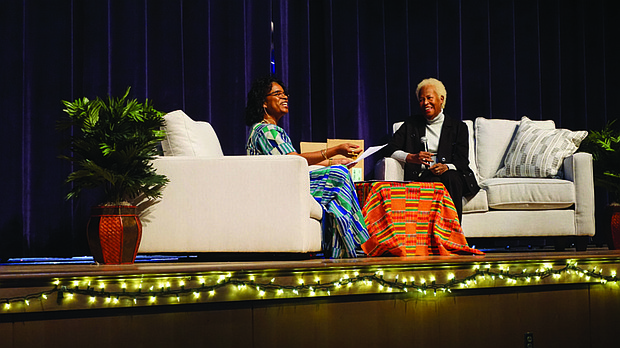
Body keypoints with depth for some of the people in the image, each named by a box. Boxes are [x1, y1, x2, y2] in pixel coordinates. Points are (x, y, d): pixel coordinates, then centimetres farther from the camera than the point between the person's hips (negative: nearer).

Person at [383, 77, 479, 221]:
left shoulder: (458, 127, 15)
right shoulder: (411, 124, 20)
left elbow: (462, 161, 4)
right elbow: (390, 149, 9)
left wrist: (446, 167, -20)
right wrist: (412, 157, -12)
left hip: (452, 175, 1)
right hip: (421, 177, 0)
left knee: (451, 178, -36)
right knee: (435, 182, -37)